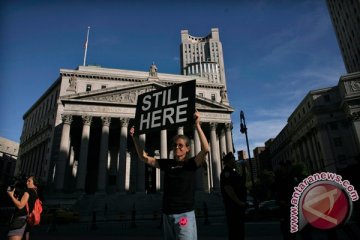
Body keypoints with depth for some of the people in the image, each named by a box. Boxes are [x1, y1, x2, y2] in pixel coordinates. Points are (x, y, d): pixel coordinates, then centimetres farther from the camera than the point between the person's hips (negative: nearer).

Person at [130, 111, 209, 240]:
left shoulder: (191, 163, -4)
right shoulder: (167, 163, 6)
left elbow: (205, 149, -22)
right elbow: (144, 157, 9)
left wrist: (197, 125, -27)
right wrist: (135, 138, -1)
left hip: (185, 214, -4)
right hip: (167, 214, 5)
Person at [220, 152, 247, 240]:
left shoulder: (232, 172, 17)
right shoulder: (226, 172, -14)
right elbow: (228, 189, -22)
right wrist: (239, 202, -22)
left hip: (238, 204, 10)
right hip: (233, 204, -10)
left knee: (240, 228, 16)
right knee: (235, 228, -6)